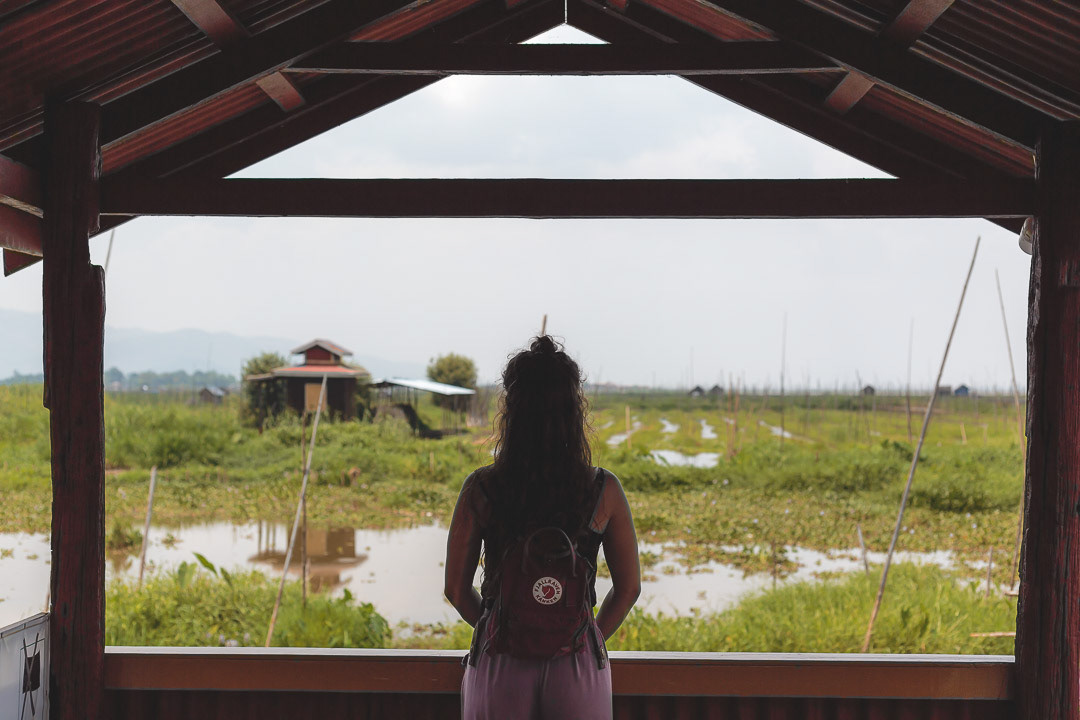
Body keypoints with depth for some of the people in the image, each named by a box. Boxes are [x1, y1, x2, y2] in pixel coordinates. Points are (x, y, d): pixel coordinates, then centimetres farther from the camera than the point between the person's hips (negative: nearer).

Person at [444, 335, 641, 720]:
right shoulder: (604, 491, -8)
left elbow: (456, 588, 0)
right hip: (578, 666, 0)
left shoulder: (480, 490, -8)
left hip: (499, 664, 0)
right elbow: (629, 587, 1)